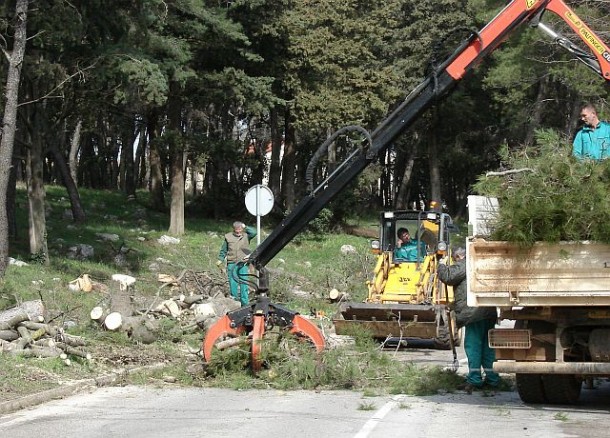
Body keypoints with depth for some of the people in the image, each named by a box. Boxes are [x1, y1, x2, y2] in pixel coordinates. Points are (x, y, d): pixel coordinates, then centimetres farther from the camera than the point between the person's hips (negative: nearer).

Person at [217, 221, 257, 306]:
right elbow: (223, 250, 14)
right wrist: (220, 259, 10)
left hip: (243, 264, -1)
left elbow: (254, 232, -14)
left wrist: (245, 227, -6)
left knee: (244, 283, -1)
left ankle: (245, 304, 3)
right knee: (233, 283, 2)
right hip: (232, 264, 1)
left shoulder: (246, 236, 4)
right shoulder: (228, 237, 6)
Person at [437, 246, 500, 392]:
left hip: (473, 312, -8)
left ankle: (474, 379, -6)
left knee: (472, 345, -5)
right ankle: (492, 378, 14)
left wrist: (442, 266, 6)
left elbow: (447, 276, -10)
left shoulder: (463, 265, -4)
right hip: (489, 312, 8)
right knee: (487, 345, 12)